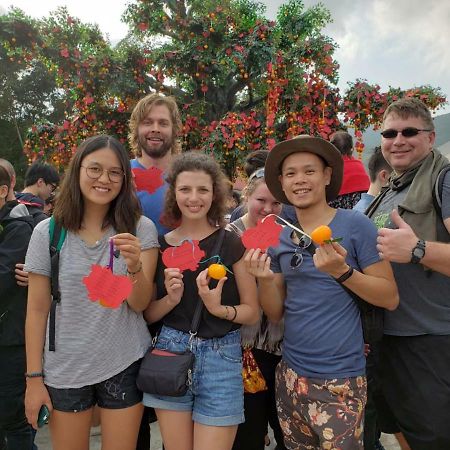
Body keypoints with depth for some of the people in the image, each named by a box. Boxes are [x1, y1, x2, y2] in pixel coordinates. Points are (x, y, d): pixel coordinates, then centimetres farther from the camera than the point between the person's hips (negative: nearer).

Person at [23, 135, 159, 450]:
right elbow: (37, 310, -2)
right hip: (64, 370, 1)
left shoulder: (141, 229, -7)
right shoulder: (47, 232, -6)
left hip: (125, 365, 0)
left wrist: (135, 266, -31)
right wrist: (34, 377, -1)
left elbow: (140, 304, -11)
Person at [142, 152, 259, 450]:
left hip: (221, 359, -2)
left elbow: (252, 312, -2)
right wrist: (171, 299, -14)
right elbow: (147, 314, 6)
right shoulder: (160, 246, 2)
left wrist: (218, 309, -21)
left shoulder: (233, 244, -4)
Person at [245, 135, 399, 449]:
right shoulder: (278, 238, 4)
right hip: (291, 373, 5)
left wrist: (341, 271, -23)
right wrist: (265, 279, -13)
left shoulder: (355, 225, -9)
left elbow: (390, 298, -9)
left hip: (340, 378, -4)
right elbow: (275, 314, 6)